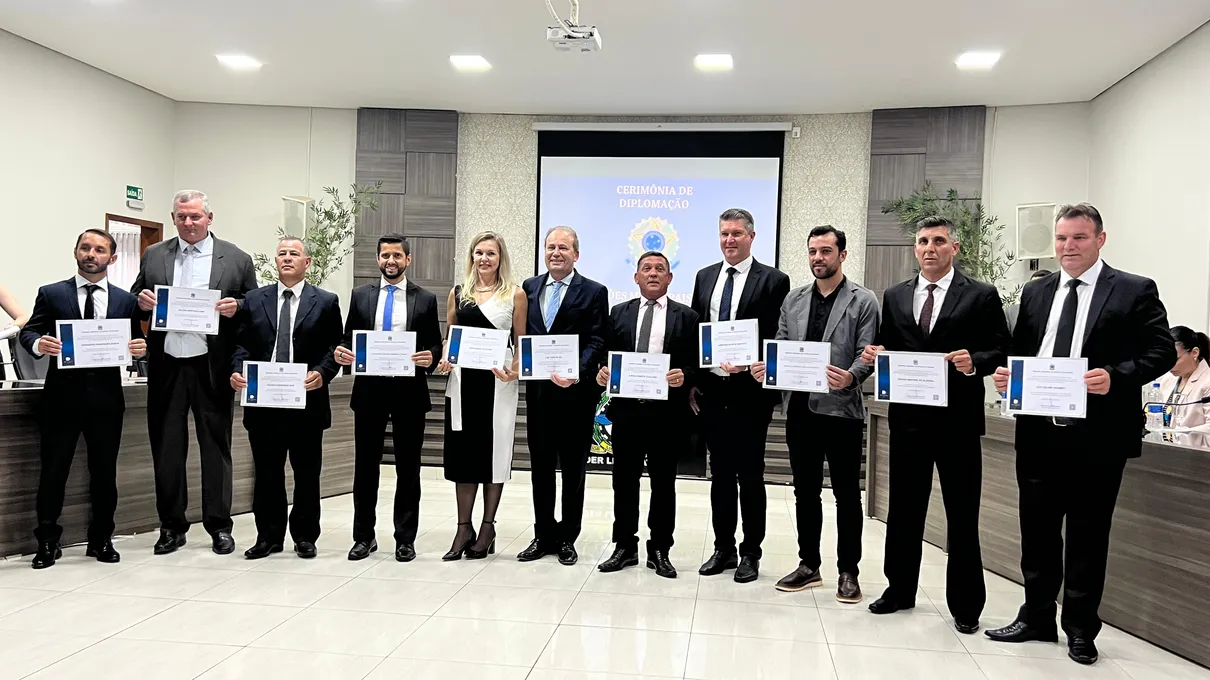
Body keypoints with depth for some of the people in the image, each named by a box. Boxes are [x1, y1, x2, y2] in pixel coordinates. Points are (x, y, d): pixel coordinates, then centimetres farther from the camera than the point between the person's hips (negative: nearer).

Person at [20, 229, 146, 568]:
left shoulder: (126, 300, 9)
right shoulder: (51, 294, 5)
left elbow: (136, 345, 8)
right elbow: (28, 331, 1)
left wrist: (140, 348, -15)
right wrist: (38, 343, -22)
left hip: (106, 397, 1)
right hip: (62, 395, -1)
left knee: (104, 472, 9)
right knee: (53, 471, 3)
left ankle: (101, 540, 21)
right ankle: (47, 542, 17)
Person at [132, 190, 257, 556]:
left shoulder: (237, 259, 3)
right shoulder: (153, 256, 11)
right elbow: (134, 302, 14)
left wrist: (237, 307, -16)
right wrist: (142, 302, -8)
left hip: (212, 367, -2)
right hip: (166, 365, 3)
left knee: (216, 444, 4)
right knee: (166, 446, 8)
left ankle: (219, 525, 13)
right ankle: (172, 525, 20)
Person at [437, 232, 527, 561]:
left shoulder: (515, 294, 3)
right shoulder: (458, 293, 11)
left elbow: (521, 342, 3)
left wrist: (514, 371, -14)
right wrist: (444, 359, -3)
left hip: (497, 381, -3)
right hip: (462, 379, 3)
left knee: (494, 450, 4)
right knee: (462, 450, 5)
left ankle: (487, 527, 16)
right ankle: (464, 528, 15)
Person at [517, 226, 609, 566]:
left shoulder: (594, 292, -2)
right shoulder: (529, 287, 10)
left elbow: (597, 343, -9)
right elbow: (521, 334, 11)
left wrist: (577, 373, -23)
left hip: (576, 392, -4)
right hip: (537, 390, 4)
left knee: (573, 469, 7)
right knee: (540, 467, 12)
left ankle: (567, 538, 20)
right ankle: (544, 535, 24)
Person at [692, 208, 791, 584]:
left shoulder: (773, 280, -4)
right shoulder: (705, 277, 11)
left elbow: (778, 339, -7)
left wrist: (748, 365, -21)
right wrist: (692, 382, 7)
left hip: (749, 390, -4)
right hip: (711, 388, 5)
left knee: (750, 474, 5)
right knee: (719, 472, 13)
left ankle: (751, 553, 18)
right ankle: (724, 548, 24)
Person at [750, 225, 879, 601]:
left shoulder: (863, 301, -1)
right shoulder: (793, 300, 12)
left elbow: (867, 355, -8)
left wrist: (850, 378, -27)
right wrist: (766, 367, -10)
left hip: (841, 408, -4)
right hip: (799, 407, 5)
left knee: (846, 493, 5)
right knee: (805, 490, 13)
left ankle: (848, 571, 16)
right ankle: (808, 564, 24)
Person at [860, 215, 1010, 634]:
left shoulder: (981, 296, 0)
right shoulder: (895, 297, 11)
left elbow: (1000, 350, -3)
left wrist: (975, 362, -22)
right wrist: (874, 355, -8)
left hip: (958, 419, -3)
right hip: (908, 416, 4)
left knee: (962, 514, 5)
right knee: (904, 506, 12)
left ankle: (965, 605, 18)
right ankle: (900, 589, 27)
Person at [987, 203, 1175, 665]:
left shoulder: (1135, 292, -1)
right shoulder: (1036, 293, 12)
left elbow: (1162, 351, -6)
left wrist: (1116, 377, -22)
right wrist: (1007, 373, -6)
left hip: (1097, 435, -4)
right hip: (1039, 431, 4)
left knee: (1087, 534, 7)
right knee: (1037, 529, 13)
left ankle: (1080, 629, 22)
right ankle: (1037, 617, 28)